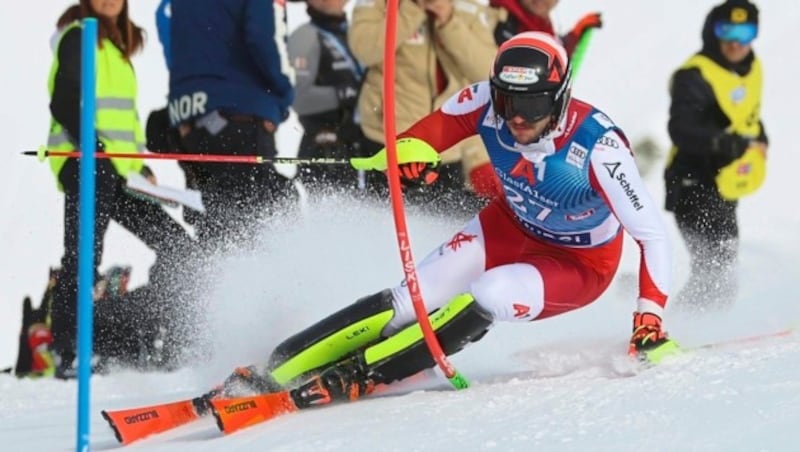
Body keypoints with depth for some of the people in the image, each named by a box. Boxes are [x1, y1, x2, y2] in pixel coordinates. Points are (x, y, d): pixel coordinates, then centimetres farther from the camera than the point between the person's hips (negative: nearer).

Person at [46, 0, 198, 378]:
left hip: (116, 168, 9)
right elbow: (64, 105, -12)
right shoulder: (79, 37, -3)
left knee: (177, 248, 3)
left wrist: (142, 166, 17)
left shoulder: (117, 43, 23)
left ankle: (137, 340, 2)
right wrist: (97, 150, -20)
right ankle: (66, 353, -10)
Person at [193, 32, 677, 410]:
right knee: (414, 297, -16)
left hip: (579, 264, -4)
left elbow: (653, 234, -29)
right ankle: (270, 372, -17)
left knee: (487, 297, -33)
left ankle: (357, 377, -28)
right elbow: (440, 125, -6)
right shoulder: (489, 101, -22)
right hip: (510, 227, 4)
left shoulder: (597, 147, -33)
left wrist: (650, 316, -37)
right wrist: (411, 147, -31)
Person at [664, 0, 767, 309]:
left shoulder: (752, 69, 8)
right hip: (693, 186, -9)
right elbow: (682, 130, -30)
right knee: (715, 264, -17)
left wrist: (759, 141, 5)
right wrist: (735, 145, -34)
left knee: (722, 261, 16)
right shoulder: (695, 75, -18)